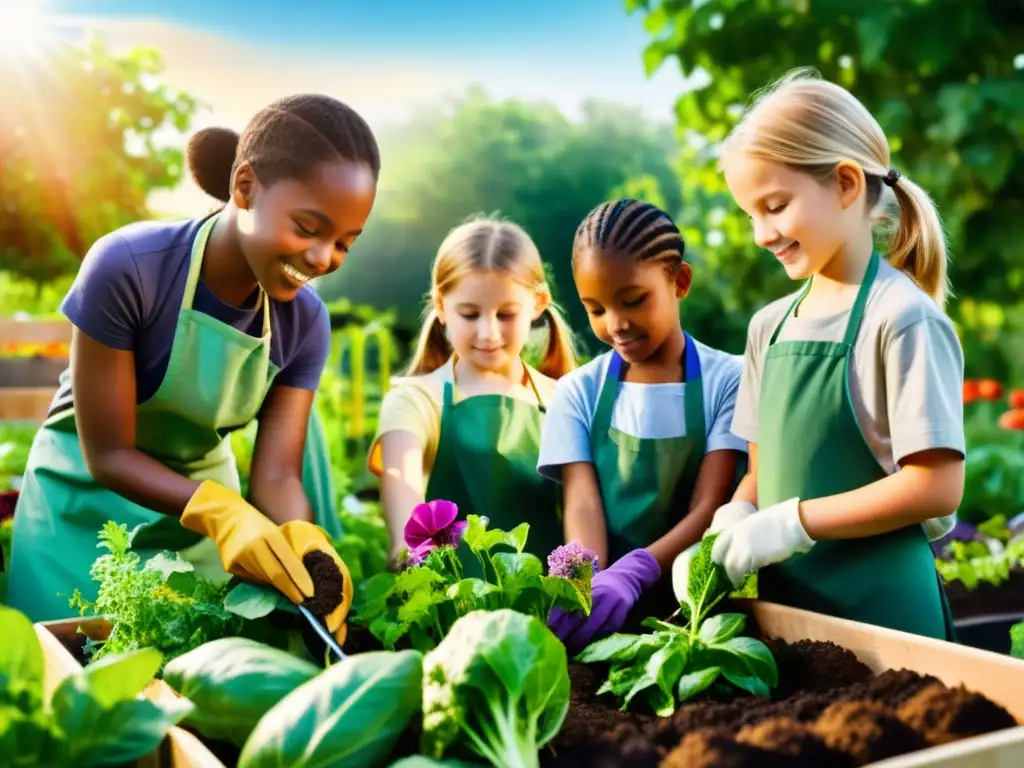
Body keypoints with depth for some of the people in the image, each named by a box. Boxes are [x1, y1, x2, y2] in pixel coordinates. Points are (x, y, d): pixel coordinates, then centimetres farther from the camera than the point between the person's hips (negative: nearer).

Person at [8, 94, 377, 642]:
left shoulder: (305, 320, -15)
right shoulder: (128, 268, -29)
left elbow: (276, 473, -16)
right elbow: (108, 454, -24)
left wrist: (305, 542, -39)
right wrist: (222, 513, -40)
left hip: (203, 494, 3)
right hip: (88, 507, -3)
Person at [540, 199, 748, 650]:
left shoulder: (727, 380, -2)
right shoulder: (578, 392, 5)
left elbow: (710, 509, -8)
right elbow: (582, 505, -4)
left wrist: (632, 573, -24)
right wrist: (588, 584, -24)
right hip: (609, 607, 2)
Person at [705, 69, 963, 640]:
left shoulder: (903, 318, -13)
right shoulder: (770, 325, 7)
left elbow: (936, 487, -17)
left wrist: (793, 522, -18)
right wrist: (731, 523, -8)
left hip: (878, 607, -6)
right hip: (785, 599, 6)